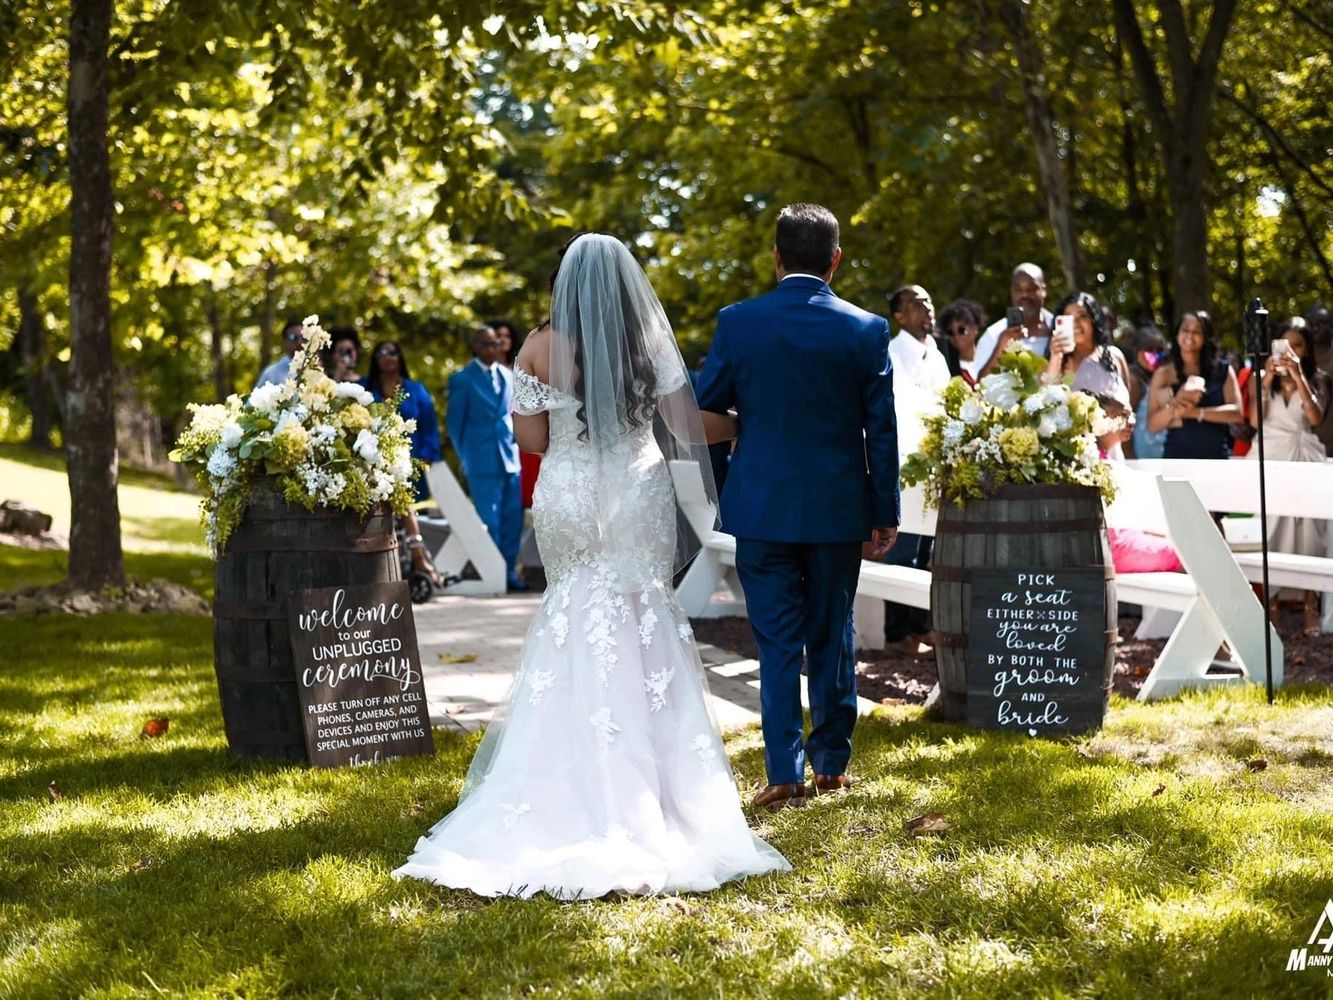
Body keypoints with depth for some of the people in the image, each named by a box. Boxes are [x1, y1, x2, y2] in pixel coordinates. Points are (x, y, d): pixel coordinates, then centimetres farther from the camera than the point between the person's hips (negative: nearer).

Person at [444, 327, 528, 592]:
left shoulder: (508, 376, 13)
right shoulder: (462, 379, -2)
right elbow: (454, 421, 1)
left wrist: (514, 443, 10)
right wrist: (466, 456, 2)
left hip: (510, 458, 5)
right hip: (483, 461, -5)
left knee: (512, 520, 3)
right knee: (489, 521, -4)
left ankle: (509, 571, 10)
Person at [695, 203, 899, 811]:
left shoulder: (738, 323, -7)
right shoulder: (866, 331, -5)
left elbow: (705, 409, 1)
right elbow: (881, 430, -2)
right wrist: (885, 515, 6)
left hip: (761, 507, -1)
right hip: (838, 509, 1)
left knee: (777, 643, 4)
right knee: (832, 639, 13)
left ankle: (784, 774, 1)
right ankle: (832, 765, 20)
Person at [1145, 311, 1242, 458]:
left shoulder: (1222, 371, 8)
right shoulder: (1164, 373, 5)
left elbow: (1236, 412, -4)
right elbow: (1152, 424, -1)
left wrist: (1195, 412, -15)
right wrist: (1174, 404, -20)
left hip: (1216, 459, 1)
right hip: (1177, 459, -1)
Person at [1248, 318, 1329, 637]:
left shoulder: (1317, 380, 8)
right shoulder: (1260, 379, 9)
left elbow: (1315, 417, -9)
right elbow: (1255, 421, -3)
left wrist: (1298, 376, -15)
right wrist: (1268, 380, -12)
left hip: (1305, 459, 0)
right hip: (1271, 458, 0)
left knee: (1307, 530, -5)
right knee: (1270, 532, -6)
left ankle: (1311, 610, -4)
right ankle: (1270, 608, -5)